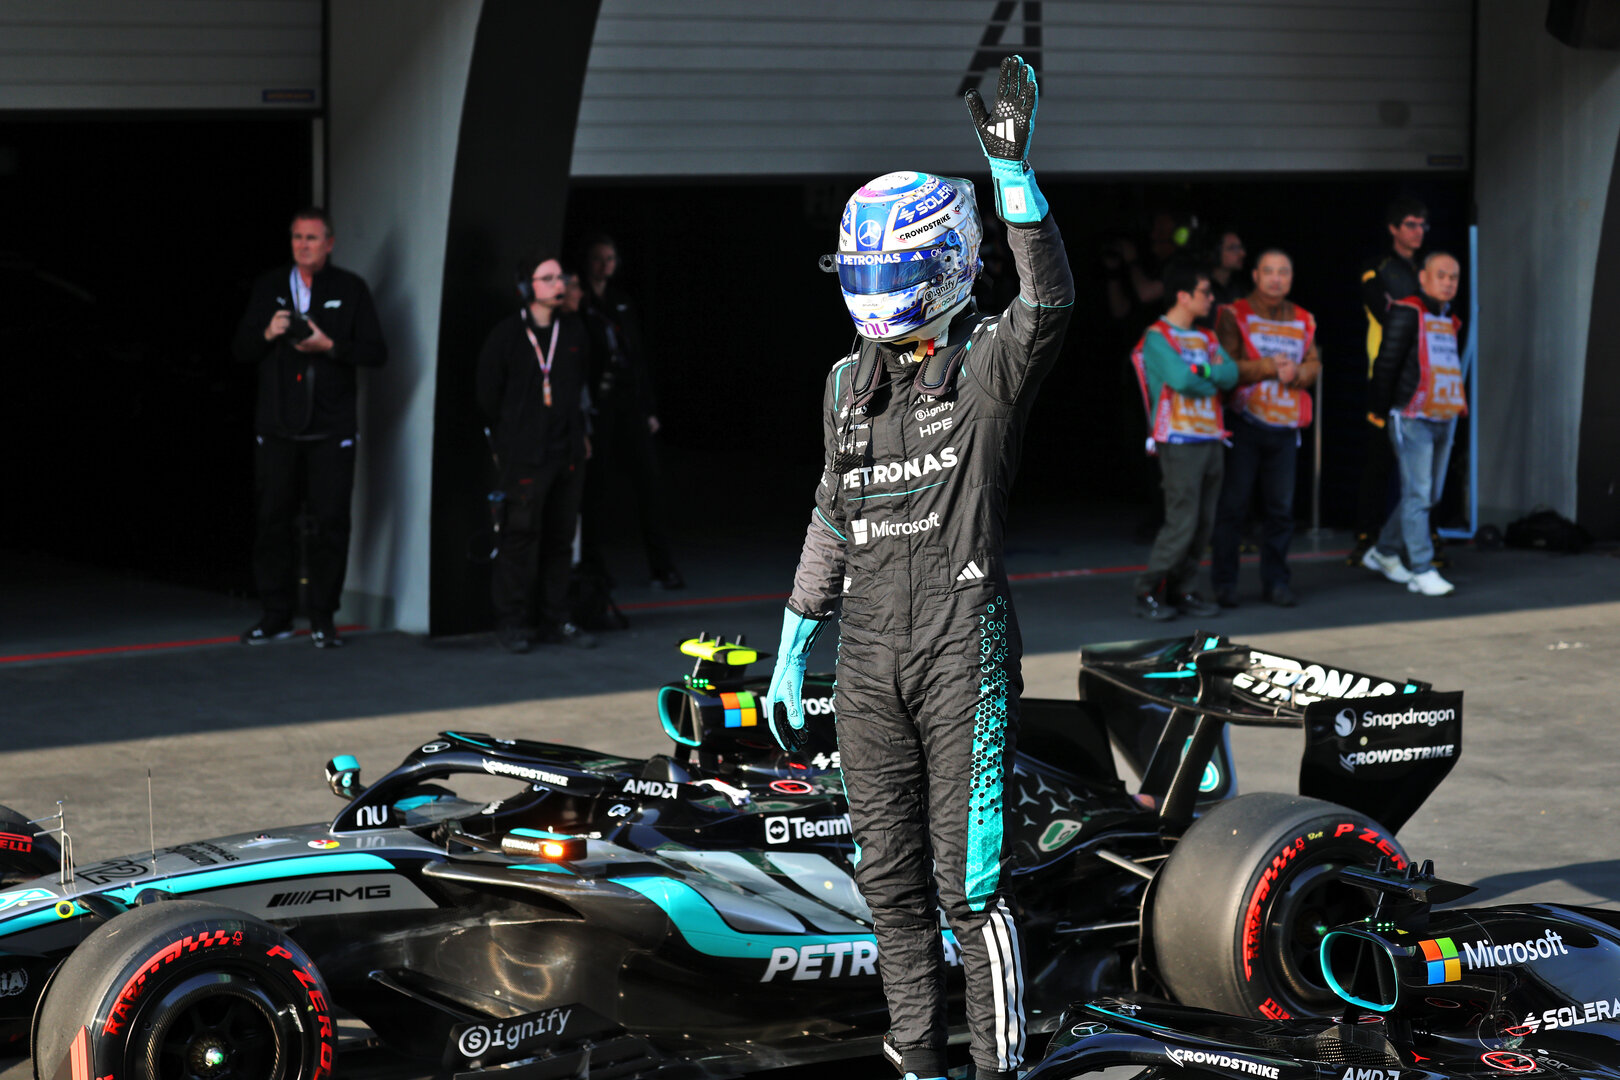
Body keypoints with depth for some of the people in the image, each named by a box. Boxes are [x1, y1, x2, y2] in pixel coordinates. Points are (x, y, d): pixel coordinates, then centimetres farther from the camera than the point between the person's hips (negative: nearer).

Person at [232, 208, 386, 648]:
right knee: (272, 518, 2)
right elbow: (240, 350, 11)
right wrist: (266, 334, -9)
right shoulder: (269, 287, 13)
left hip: (331, 430, -2)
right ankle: (277, 615, 11)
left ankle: (323, 616, 3)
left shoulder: (350, 289, 6)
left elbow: (376, 351, 0)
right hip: (277, 427, 2)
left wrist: (329, 346, -14)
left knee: (331, 521, -5)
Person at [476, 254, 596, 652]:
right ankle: (512, 622, 1)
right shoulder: (507, 335, -5)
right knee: (521, 536, -7)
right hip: (524, 456, -5)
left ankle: (555, 621, 14)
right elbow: (489, 395, 2)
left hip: (568, 454, 5)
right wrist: (508, 443, 6)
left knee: (560, 537, 7)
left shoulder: (574, 331, 10)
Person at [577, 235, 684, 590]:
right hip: (596, 407, -5)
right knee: (596, 484, -2)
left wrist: (649, 409, 14)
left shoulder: (622, 302, 16)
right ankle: (593, 564, 7)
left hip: (630, 404, 5)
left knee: (649, 482, -1)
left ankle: (661, 567, 1)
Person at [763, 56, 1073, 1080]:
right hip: (870, 652, 6)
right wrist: (791, 656, 21)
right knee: (891, 877, 9)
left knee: (970, 878, -8)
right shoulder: (848, 384, 14)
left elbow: (1050, 300, -26)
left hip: (964, 646, -6)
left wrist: (1012, 166, -34)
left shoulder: (990, 364, -4)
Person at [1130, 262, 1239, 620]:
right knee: (1181, 523, -10)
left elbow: (1230, 374, 3)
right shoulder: (1158, 337, -6)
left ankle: (1183, 591, 13)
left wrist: (1201, 371, -12)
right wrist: (1210, 381, -2)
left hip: (1210, 440, 7)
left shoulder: (1206, 338, 17)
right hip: (1179, 441, -7)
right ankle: (1148, 593, -1)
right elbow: (1181, 379, -20)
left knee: (1203, 524, 5)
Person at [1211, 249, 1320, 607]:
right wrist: (1269, 368, -17)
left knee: (1281, 507, 4)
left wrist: (1295, 373, -13)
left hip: (1284, 427, 4)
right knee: (1232, 505, -2)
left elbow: (1314, 366, 9)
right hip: (1244, 424, -4)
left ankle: (1275, 580, 13)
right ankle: (1224, 582, 4)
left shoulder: (1303, 321, 14)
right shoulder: (1234, 316, -1)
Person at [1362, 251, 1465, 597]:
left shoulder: (1451, 322, 17)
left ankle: (1383, 553, 27)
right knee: (1418, 494, -9)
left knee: (1429, 496, 12)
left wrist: (1457, 407, 15)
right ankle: (1422, 571, -7)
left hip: (1444, 420, 8)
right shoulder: (1406, 313, -8)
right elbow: (1385, 364, -10)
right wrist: (1380, 412, -9)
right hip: (1412, 419, -8)